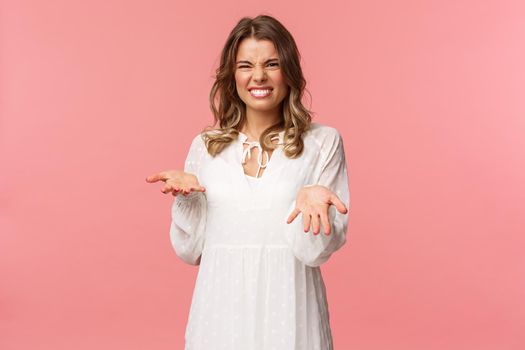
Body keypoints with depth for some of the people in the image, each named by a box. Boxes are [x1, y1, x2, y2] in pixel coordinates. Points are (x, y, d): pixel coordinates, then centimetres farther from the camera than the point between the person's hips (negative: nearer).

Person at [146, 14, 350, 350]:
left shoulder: (323, 142, -4)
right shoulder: (206, 146, 4)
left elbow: (317, 251, -8)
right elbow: (191, 250, 6)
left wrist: (310, 199, -25)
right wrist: (186, 195, -10)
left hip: (287, 312, -2)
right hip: (221, 312, 3)